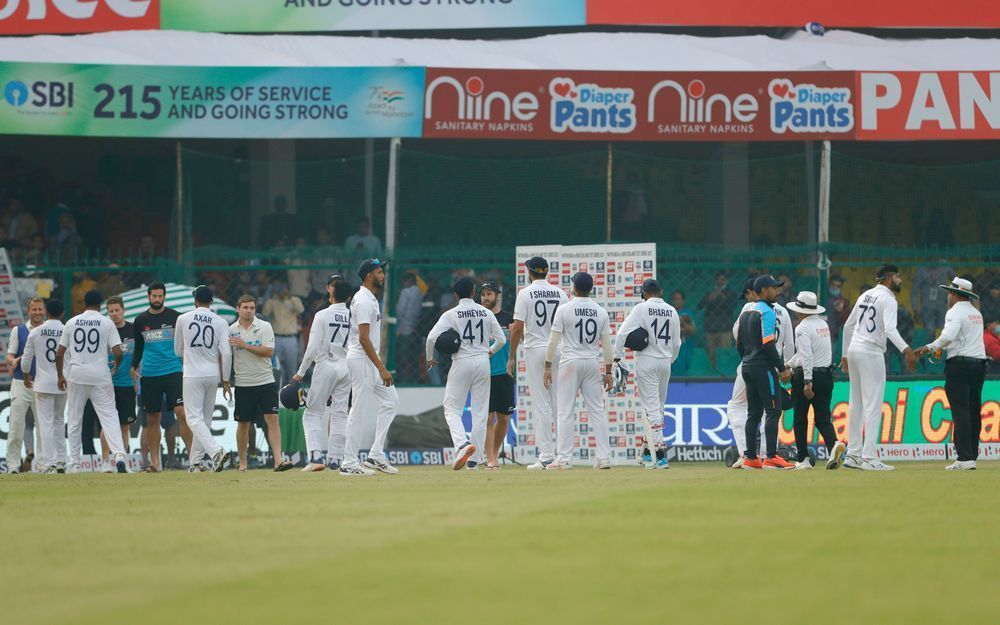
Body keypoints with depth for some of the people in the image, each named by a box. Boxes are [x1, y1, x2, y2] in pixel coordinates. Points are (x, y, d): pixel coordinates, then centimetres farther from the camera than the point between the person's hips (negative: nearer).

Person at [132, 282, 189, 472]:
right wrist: (134, 367, 10)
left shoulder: (175, 317, 2)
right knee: (152, 419, 4)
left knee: (181, 412, -15)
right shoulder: (140, 321, 9)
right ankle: (154, 462, 10)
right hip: (149, 375, 3)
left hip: (173, 371, -3)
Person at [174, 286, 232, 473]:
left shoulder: (183, 319, 0)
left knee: (195, 419, -7)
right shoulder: (220, 322, 2)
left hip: (193, 374, -3)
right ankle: (195, 462, 16)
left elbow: (178, 351, 10)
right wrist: (226, 381, 3)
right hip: (213, 374, 3)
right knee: (205, 419, 13)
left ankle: (216, 451, -28)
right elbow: (226, 353, -5)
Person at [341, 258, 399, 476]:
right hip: (361, 359, -11)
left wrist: (380, 366, 20)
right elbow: (363, 338, -22)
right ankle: (349, 464, -3)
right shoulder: (364, 301, -16)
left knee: (390, 400, 10)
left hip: (370, 360, 11)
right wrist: (381, 369, -23)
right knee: (358, 410, -7)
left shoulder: (370, 299, 16)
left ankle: (376, 456, 9)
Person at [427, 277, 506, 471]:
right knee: (480, 411, 9)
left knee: (452, 409, 3)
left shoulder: (451, 314, -5)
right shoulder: (486, 313, 4)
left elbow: (432, 337, -14)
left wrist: (430, 358, 3)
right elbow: (501, 339, 6)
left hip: (462, 363, -3)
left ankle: (462, 444, -24)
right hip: (483, 362, 3)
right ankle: (474, 459, 8)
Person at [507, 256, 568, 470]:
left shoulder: (526, 294, -6)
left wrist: (512, 357, -3)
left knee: (541, 405, -4)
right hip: (559, 350, 4)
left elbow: (518, 327, -10)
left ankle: (546, 456, -9)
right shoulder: (560, 293, 6)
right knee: (559, 404, 7)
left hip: (536, 350, -4)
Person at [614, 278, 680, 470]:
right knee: (658, 407, 16)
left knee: (651, 408, -7)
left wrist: (617, 356, -8)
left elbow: (623, 332, -15)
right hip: (665, 361, 5)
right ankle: (650, 451, 21)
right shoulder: (671, 311, 7)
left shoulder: (642, 308, -7)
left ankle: (660, 455, -16)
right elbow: (677, 343, 11)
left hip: (646, 362, -5)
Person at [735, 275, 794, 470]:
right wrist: (782, 369, -15)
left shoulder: (745, 312, 15)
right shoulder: (766, 312, -12)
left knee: (754, 412, 11)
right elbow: (768, 345, -19)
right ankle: (771, 456, -14)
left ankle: (750, 457, 10)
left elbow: (739, 345, 16)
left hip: (747, 367, 9)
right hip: (764, 368, -9)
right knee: (773, 410, -8)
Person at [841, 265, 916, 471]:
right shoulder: (888, 299, -10)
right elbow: (889, 329, -26)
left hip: (853, 352, 9)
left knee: (856, 404, 14)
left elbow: (848, 326, 22)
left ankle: (853, 454, 17)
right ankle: (869, 458, -14)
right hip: (871, 353, -9)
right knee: (873, 405, -9)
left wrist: (845, 355, 29)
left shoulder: (865, 296, 16)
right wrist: (905, 349, -39)